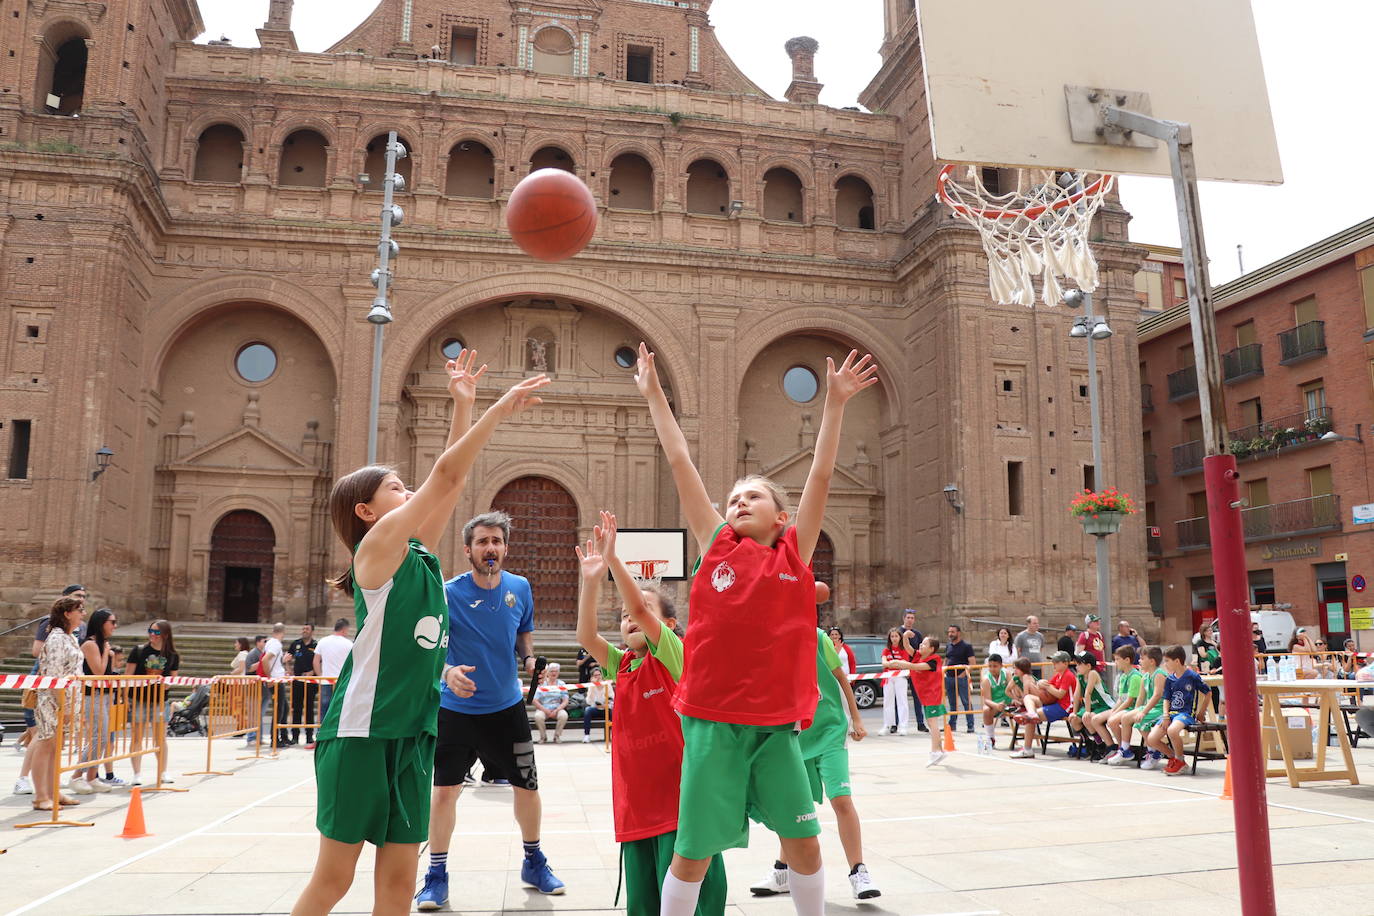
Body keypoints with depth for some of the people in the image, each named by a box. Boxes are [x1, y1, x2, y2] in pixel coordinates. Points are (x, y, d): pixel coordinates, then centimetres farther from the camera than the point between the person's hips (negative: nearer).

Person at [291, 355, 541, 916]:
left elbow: (453, 480, 12)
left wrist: (464, 405, 11)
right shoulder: (377, 545, -7)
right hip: (361, 730, -7)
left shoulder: (420, 552, 12)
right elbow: (445, 473, -13)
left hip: (413, 731, 7)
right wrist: (501, 407, -11)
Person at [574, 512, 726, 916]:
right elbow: (586, 635, -6)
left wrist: (613, 558, -21)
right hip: (635, 804, 6)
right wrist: (591, 579, -14)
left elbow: (640, 608, -19)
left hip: (679, 801, -6)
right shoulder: (621, 665, 10)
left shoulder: (672, 656, -4)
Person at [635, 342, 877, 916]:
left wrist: (835, 403, 2)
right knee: (693, 852, 5)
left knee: (804, 842, 10)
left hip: (777, 723, 1)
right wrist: (654, 394, 8)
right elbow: (680, 462, 5)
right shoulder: (716, 545, 4)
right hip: (713, 722, -1)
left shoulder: (795, 553, 5)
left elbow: (821, 475, 3)